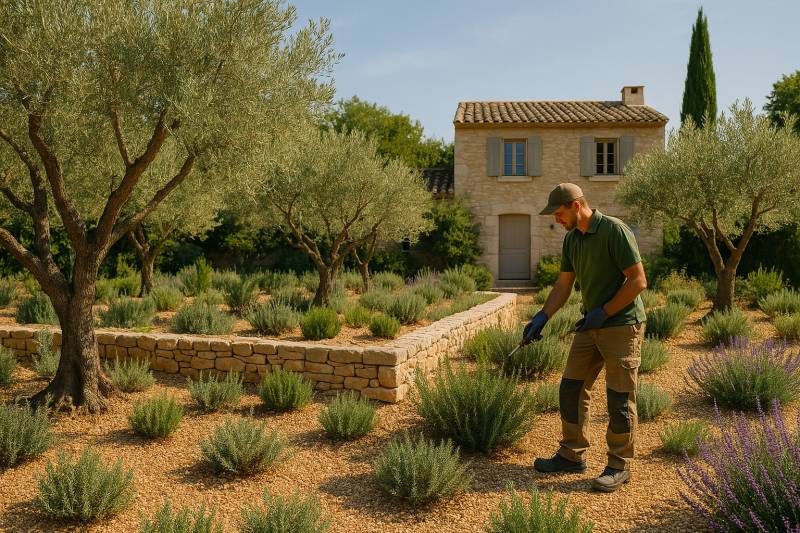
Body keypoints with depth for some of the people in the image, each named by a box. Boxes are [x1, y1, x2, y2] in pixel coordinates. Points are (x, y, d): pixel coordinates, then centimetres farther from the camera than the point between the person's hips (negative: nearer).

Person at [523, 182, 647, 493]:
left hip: (622, 325, -8)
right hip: (591, 325, 8)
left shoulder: (615, 230, -17)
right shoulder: (571, 239, 7)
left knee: (619, 398, 0)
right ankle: (572, 455, 23)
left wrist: (603, 313, -17)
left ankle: (619, 466, 15)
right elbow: (563, 285, 12)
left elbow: (638, 281, -18)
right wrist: (541, 318, 1)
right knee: (571, 389, 10)